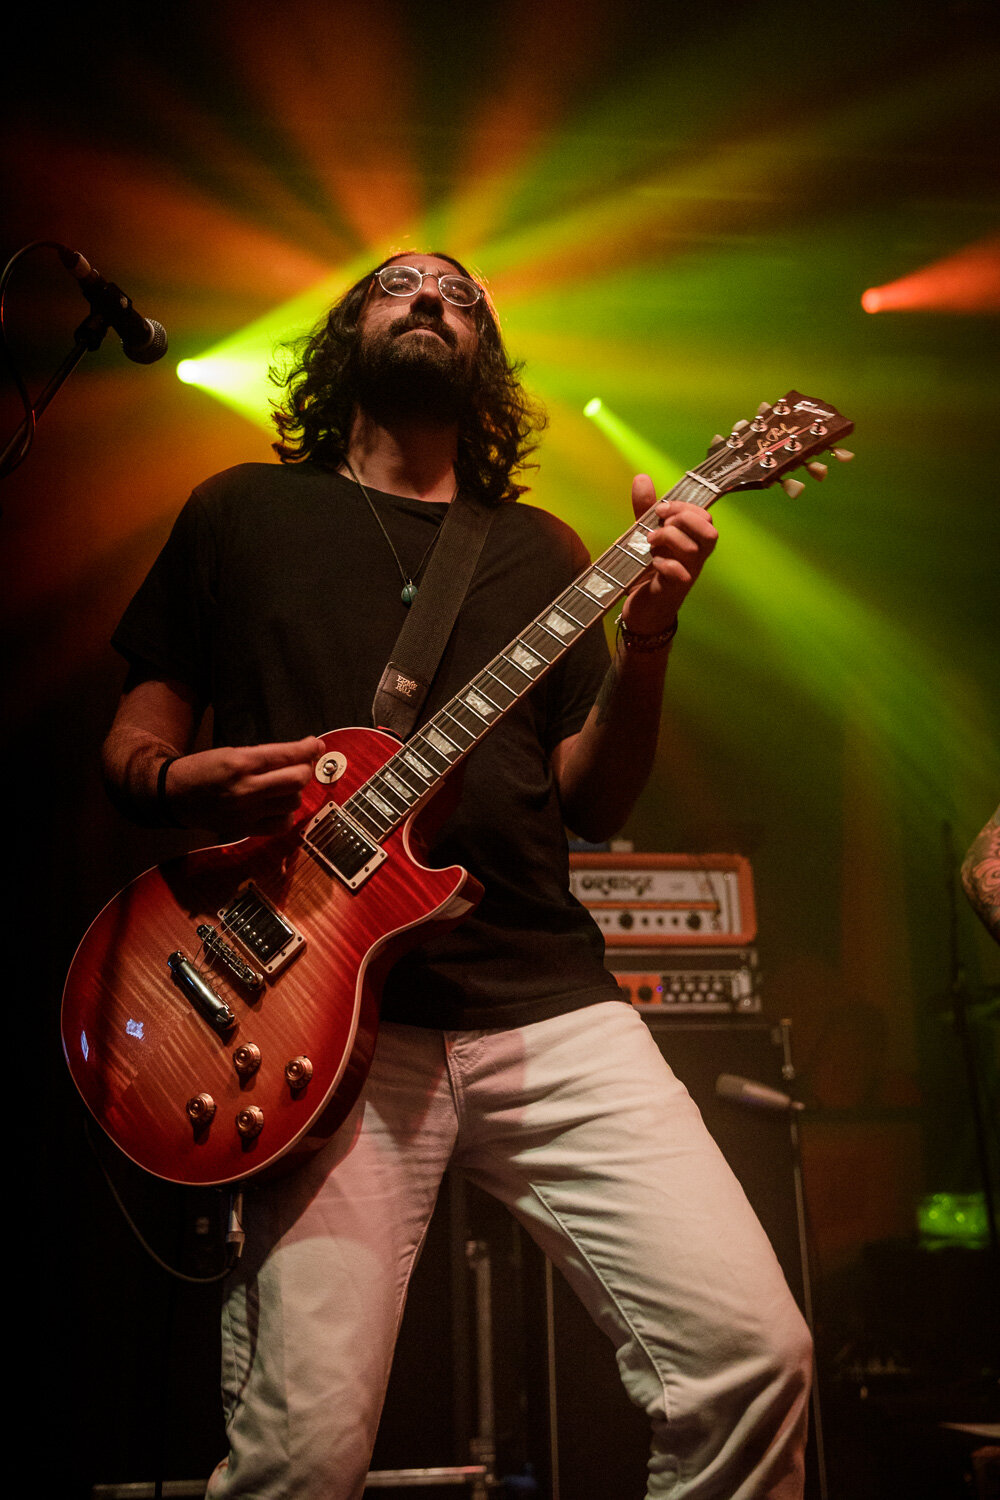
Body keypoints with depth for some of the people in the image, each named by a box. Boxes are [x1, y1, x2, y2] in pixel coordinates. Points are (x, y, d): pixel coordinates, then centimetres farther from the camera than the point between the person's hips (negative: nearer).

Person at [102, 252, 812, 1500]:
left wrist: (645, 639, -5)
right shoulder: (241, 511, 15)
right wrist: (182, 780, -8)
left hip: (545, 996, 3)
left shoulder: (539, 550, 19)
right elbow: (133, 738, 15)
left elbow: (591, 804, 12)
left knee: (754, 1349, -9)